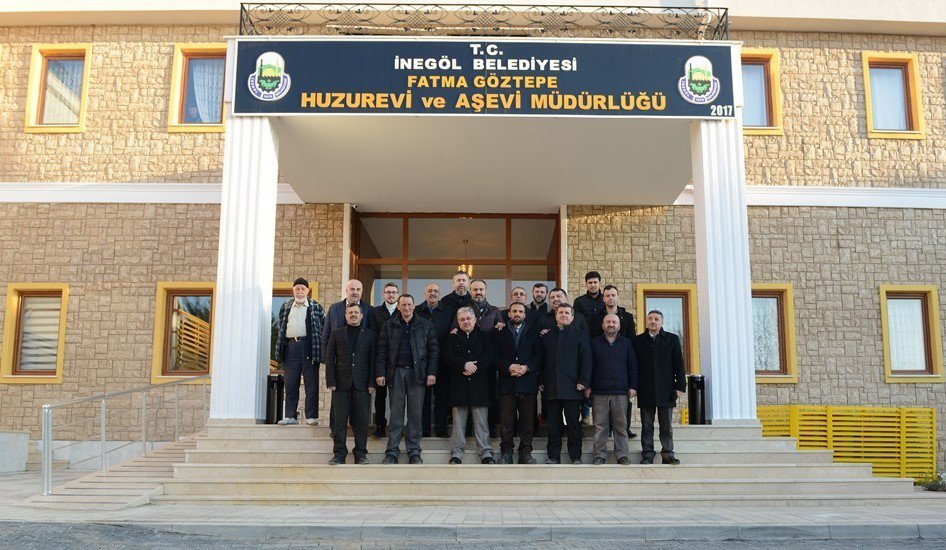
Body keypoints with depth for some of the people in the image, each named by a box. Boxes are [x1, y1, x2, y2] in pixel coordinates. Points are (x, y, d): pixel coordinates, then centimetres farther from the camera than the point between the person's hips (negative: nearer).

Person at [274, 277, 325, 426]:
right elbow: (281, 327, 19)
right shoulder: (286, 307, 16)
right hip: (291, 346, 3)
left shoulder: (315, 307, 6)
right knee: (290, 383, 4)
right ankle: (290, 416, 9)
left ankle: (311, 416, 1)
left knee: (311, 383, -2)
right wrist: (280, 349, 11)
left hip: (309, 346, -3)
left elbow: (324, 326, 3)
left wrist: (321, 347, -5)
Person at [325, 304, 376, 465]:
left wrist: (371, 383, -4)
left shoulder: (369, 334, 10)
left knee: (361, 420, 1)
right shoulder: (336, 334, 11)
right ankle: (339, 454, 7)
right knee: (339, 420, 0)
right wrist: (330, 382, -3)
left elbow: (373, 359, 5)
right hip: (341, 383, 0)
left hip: (362, 384, 0)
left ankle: (360, 454, 10)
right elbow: (329, 359, 7)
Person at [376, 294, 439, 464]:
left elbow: (433, 350, 4)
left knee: (416, 413, 3)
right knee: (395, 412, 3)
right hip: (396, 372, 0)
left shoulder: (425, 325, 6)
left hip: (417, 372, 0)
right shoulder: (389, 326, 8)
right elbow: (381, 351, 6)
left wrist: (432, 372, -4)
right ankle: (392, 451, 9)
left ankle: (414, 451, 12)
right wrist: (380, 373, -3)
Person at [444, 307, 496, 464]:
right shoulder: (452, 338, 11)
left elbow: (490, 356, -1)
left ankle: (485, 452, 4)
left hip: (479, 385, -1)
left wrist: (475, 367, -13)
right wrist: (464, 364, -15)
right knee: (458, 421, 3)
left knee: (481, 421, 0)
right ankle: (457, 453, 9)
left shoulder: (485, 336, 11)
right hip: (459, 385, 1)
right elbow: (447, 358, -1)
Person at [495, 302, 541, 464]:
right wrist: (509, 367, -12)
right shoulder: (501, 333, 12)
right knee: (506, 419, -1)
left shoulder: (533, 332, 13)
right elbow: (497, 357, 4)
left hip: (528, 382, 0)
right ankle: (506, 452, 6)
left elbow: (538, 355, 4)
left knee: (527, 419, 1)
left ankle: (526, 452, 8)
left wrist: (526, 368, -11)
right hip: (507, 383, 0)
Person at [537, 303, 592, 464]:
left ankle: (576, 457, 7)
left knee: (573, 423, 0)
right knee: (553, 424, 5)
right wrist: (541, 382, 6)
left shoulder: (580, 335, 6)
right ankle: (553, 457, 11)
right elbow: (541, 360, 15)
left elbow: (586, 359, -1)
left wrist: (583, 382, -10)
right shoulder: (547, 336, 16)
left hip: (572, 387, -3)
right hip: (551, 388, 3)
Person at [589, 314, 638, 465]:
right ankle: (600, 455, 4)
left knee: (621, 426, 1)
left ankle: (622, 455, 7)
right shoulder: (594, 344, 10)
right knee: (600, 426, -1)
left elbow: (632, 366, 10)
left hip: (621, 392, 1)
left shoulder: (626, 344, 12)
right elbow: (589, 366, 8)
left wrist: (633, 387, 3)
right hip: (599, 392, 0)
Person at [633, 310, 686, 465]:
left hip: (666, 390, 0)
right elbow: (634, 365, 5)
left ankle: (668, 454, 11)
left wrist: (680, 386, -2)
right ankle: (647, 455, 8)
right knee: (647, 426, 4)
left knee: (666, 426, 4)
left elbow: (678, 364, 5)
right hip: (645, 391, 0)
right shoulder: (638, 340, 8)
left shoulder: (672, 339, 8)